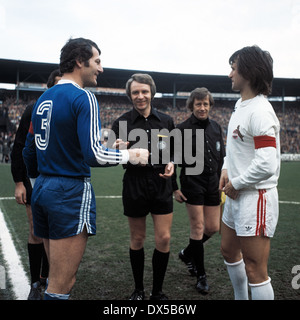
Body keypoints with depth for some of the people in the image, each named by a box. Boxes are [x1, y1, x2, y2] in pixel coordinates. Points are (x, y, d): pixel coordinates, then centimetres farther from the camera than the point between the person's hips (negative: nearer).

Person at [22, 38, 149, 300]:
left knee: (56, 275, 19)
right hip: (71, 192, -8)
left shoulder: (43, 99, 13)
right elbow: (94, 155, -22)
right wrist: (130, 156, -7)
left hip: (42, 189, 9)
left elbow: (28, 151, 18)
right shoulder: (84, 98, -12)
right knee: (62, 284, 0)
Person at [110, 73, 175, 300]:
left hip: (161, 185, 2)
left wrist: (172, 164, -5)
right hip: (135, 184, -1)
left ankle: (158, 291, 19)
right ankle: (138, 290, 27)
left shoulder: (166, 120, 6)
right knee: (137, 239, 9)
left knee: (164, 239, 0)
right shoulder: (123, 122, -1)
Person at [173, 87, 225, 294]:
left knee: (213, 227, 9)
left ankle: (187, 254, 34)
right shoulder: (183, 129, -7)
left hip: (213, 185, 6)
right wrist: (175, 189, -7)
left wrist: (222, 182, 13)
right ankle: (201, 276, 11)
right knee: (198, 228, -2)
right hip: (193, 184, -6)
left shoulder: (216, 128, 9)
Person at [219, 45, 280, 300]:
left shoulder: (260, 111, -20)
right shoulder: (241, 104, 11)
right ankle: (240, 298, 44)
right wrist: (227, 169, 7)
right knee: (229, 250, 24)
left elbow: (266, 164, -28)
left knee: (254, 270, -4)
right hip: (237, 195, 11)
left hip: (255, 197, -11)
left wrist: (235, 184, -14)